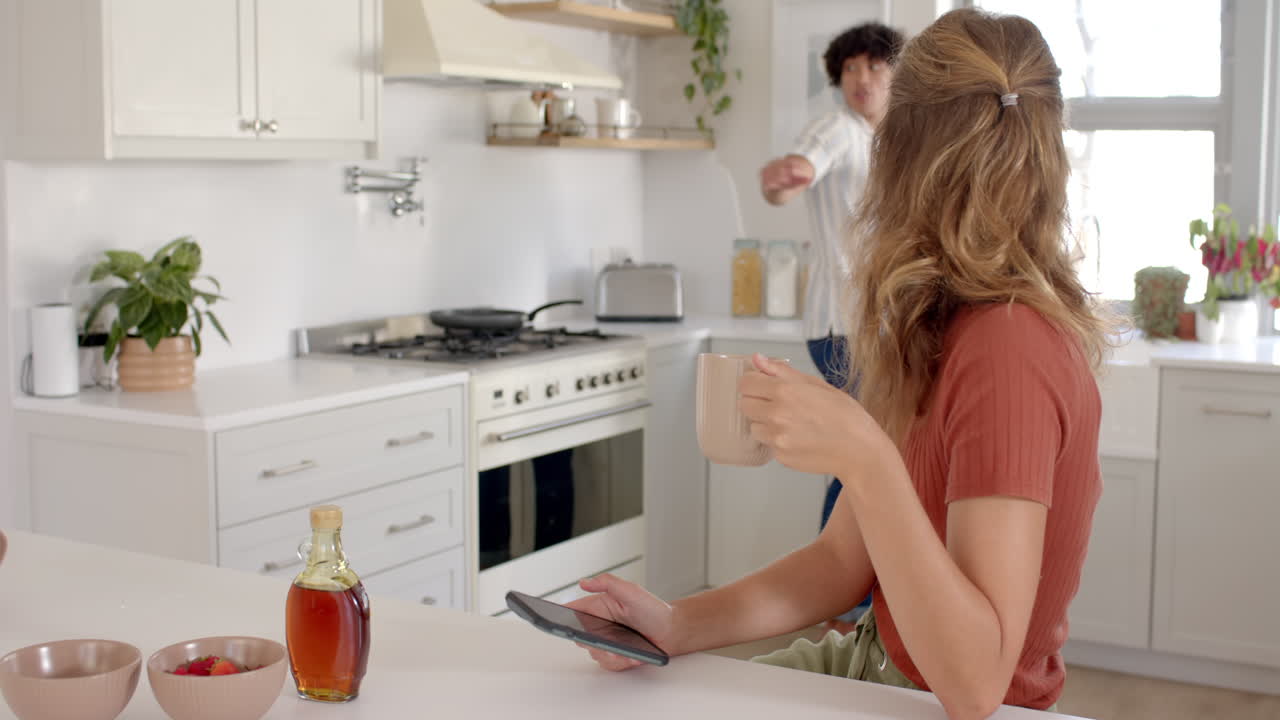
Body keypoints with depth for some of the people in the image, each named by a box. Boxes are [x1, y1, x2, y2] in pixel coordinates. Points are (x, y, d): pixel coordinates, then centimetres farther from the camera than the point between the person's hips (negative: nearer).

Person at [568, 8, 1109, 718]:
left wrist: (864, 458, -40)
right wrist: (679, 624, -12)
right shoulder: (938, 331, 0)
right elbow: (845, 559, 1)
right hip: (875, 659, 7)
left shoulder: (1007, 349, -28)